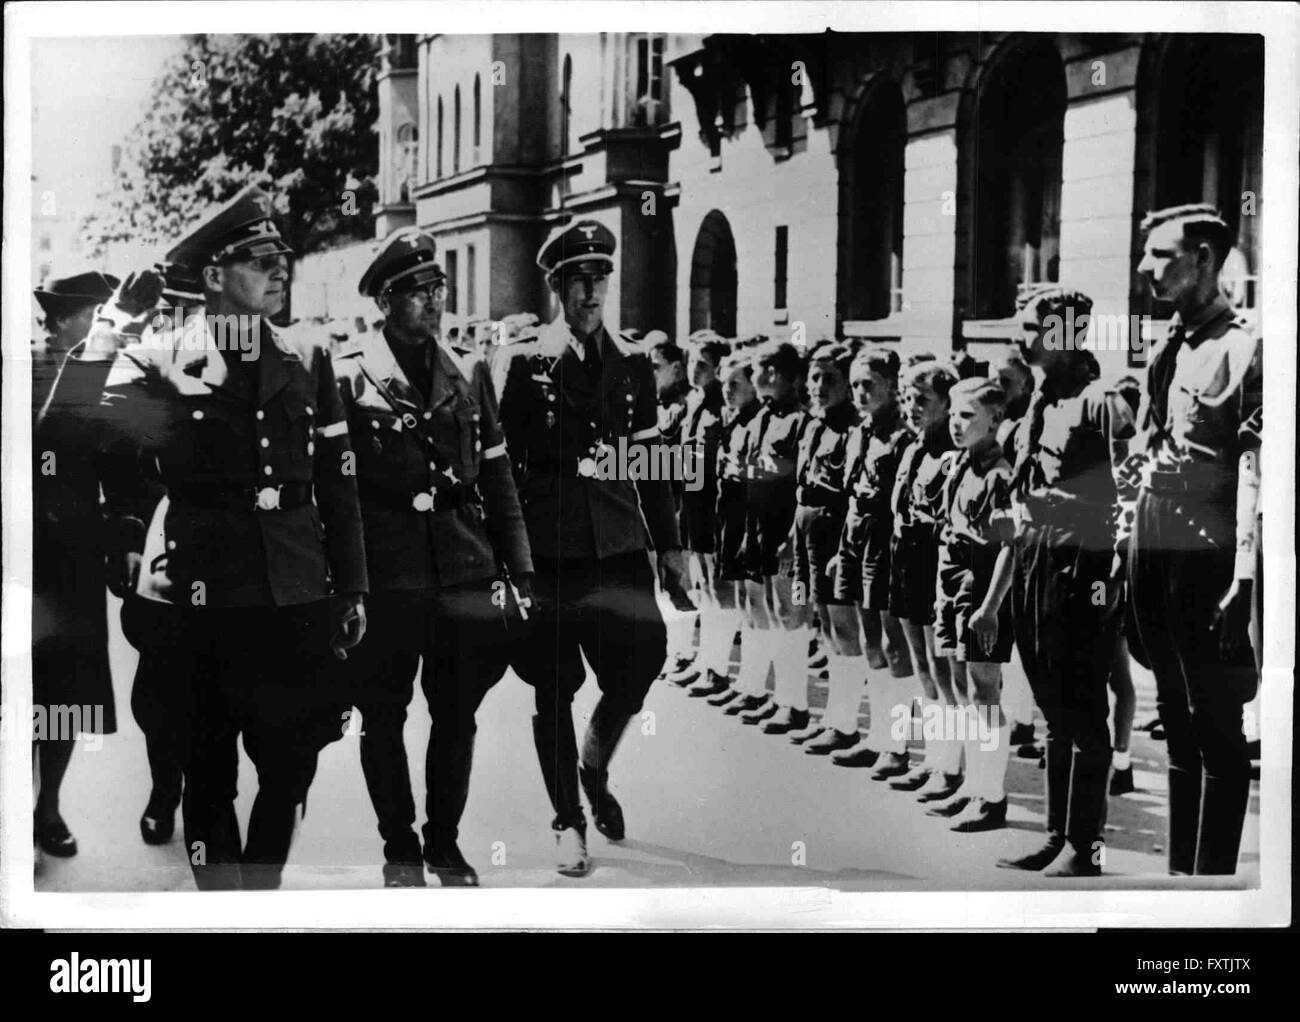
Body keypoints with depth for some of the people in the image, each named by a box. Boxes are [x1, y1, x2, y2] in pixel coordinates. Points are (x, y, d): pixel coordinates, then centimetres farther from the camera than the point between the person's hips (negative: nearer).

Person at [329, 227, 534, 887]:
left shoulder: (468, 374, 9)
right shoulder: (347, 375, -4)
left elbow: (496, 481, 11)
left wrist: (519, 572, 8)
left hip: (464, 569, 4)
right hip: (385, 576, -3)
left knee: (457, 714, 10)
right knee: (384, 714, 7)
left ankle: (446, 841, 26)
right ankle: (400, 848, 23)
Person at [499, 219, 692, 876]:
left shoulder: (633, 364, 11)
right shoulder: (526, 363, 1)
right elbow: (503, 462, 1)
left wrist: (669, 546, 12)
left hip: (618, 543, 2)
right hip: (548, 545, -2)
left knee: (641, 655, -13)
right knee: (553, 688, 3)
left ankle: (595, 766, 17)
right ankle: (568, 821, 19)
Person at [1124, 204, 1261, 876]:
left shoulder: (1244, 351, -9)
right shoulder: (1165, 350, 14)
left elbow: (1254, 474, -16)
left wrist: (1244, 580, -21)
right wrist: (1125, 541, 14)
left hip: (1205, 556, -8)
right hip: (1151, 551, 8)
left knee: (1216, 729, 0)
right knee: (1176, 722, 15)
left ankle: (1214, 874, 7)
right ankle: (1179, 866, 25)